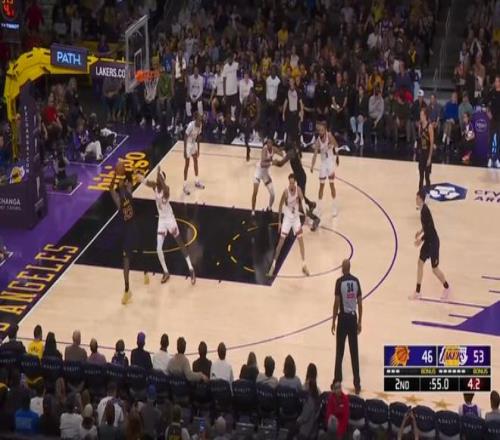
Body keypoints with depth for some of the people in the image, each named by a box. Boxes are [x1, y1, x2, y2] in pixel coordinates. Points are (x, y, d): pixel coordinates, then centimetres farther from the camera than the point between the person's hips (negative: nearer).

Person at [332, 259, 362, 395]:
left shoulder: (340, 281, -11)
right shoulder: (356, 281, 0)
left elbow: (337, 303, -11)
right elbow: (360, 303, 3)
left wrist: (333, 321, -3)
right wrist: (359, 322, 12)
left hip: (343, 317, -3)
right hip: (353, 318, 3)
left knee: (339, 353, 6)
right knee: (354, 353, 6)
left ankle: (337, 382, 11)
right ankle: (357, 384, 7)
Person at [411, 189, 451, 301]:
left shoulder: (425, 211, -26)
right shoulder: (422, 209, 3)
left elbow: (430, 229, -26)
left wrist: (421, 239, -18)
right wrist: (421, 231, 14)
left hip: (433, 242, -9)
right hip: (428, 241, 9)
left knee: (435, 268, 4)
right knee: (420, 263, 9)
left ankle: (446, 287, 27)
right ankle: (418, 292, 15)